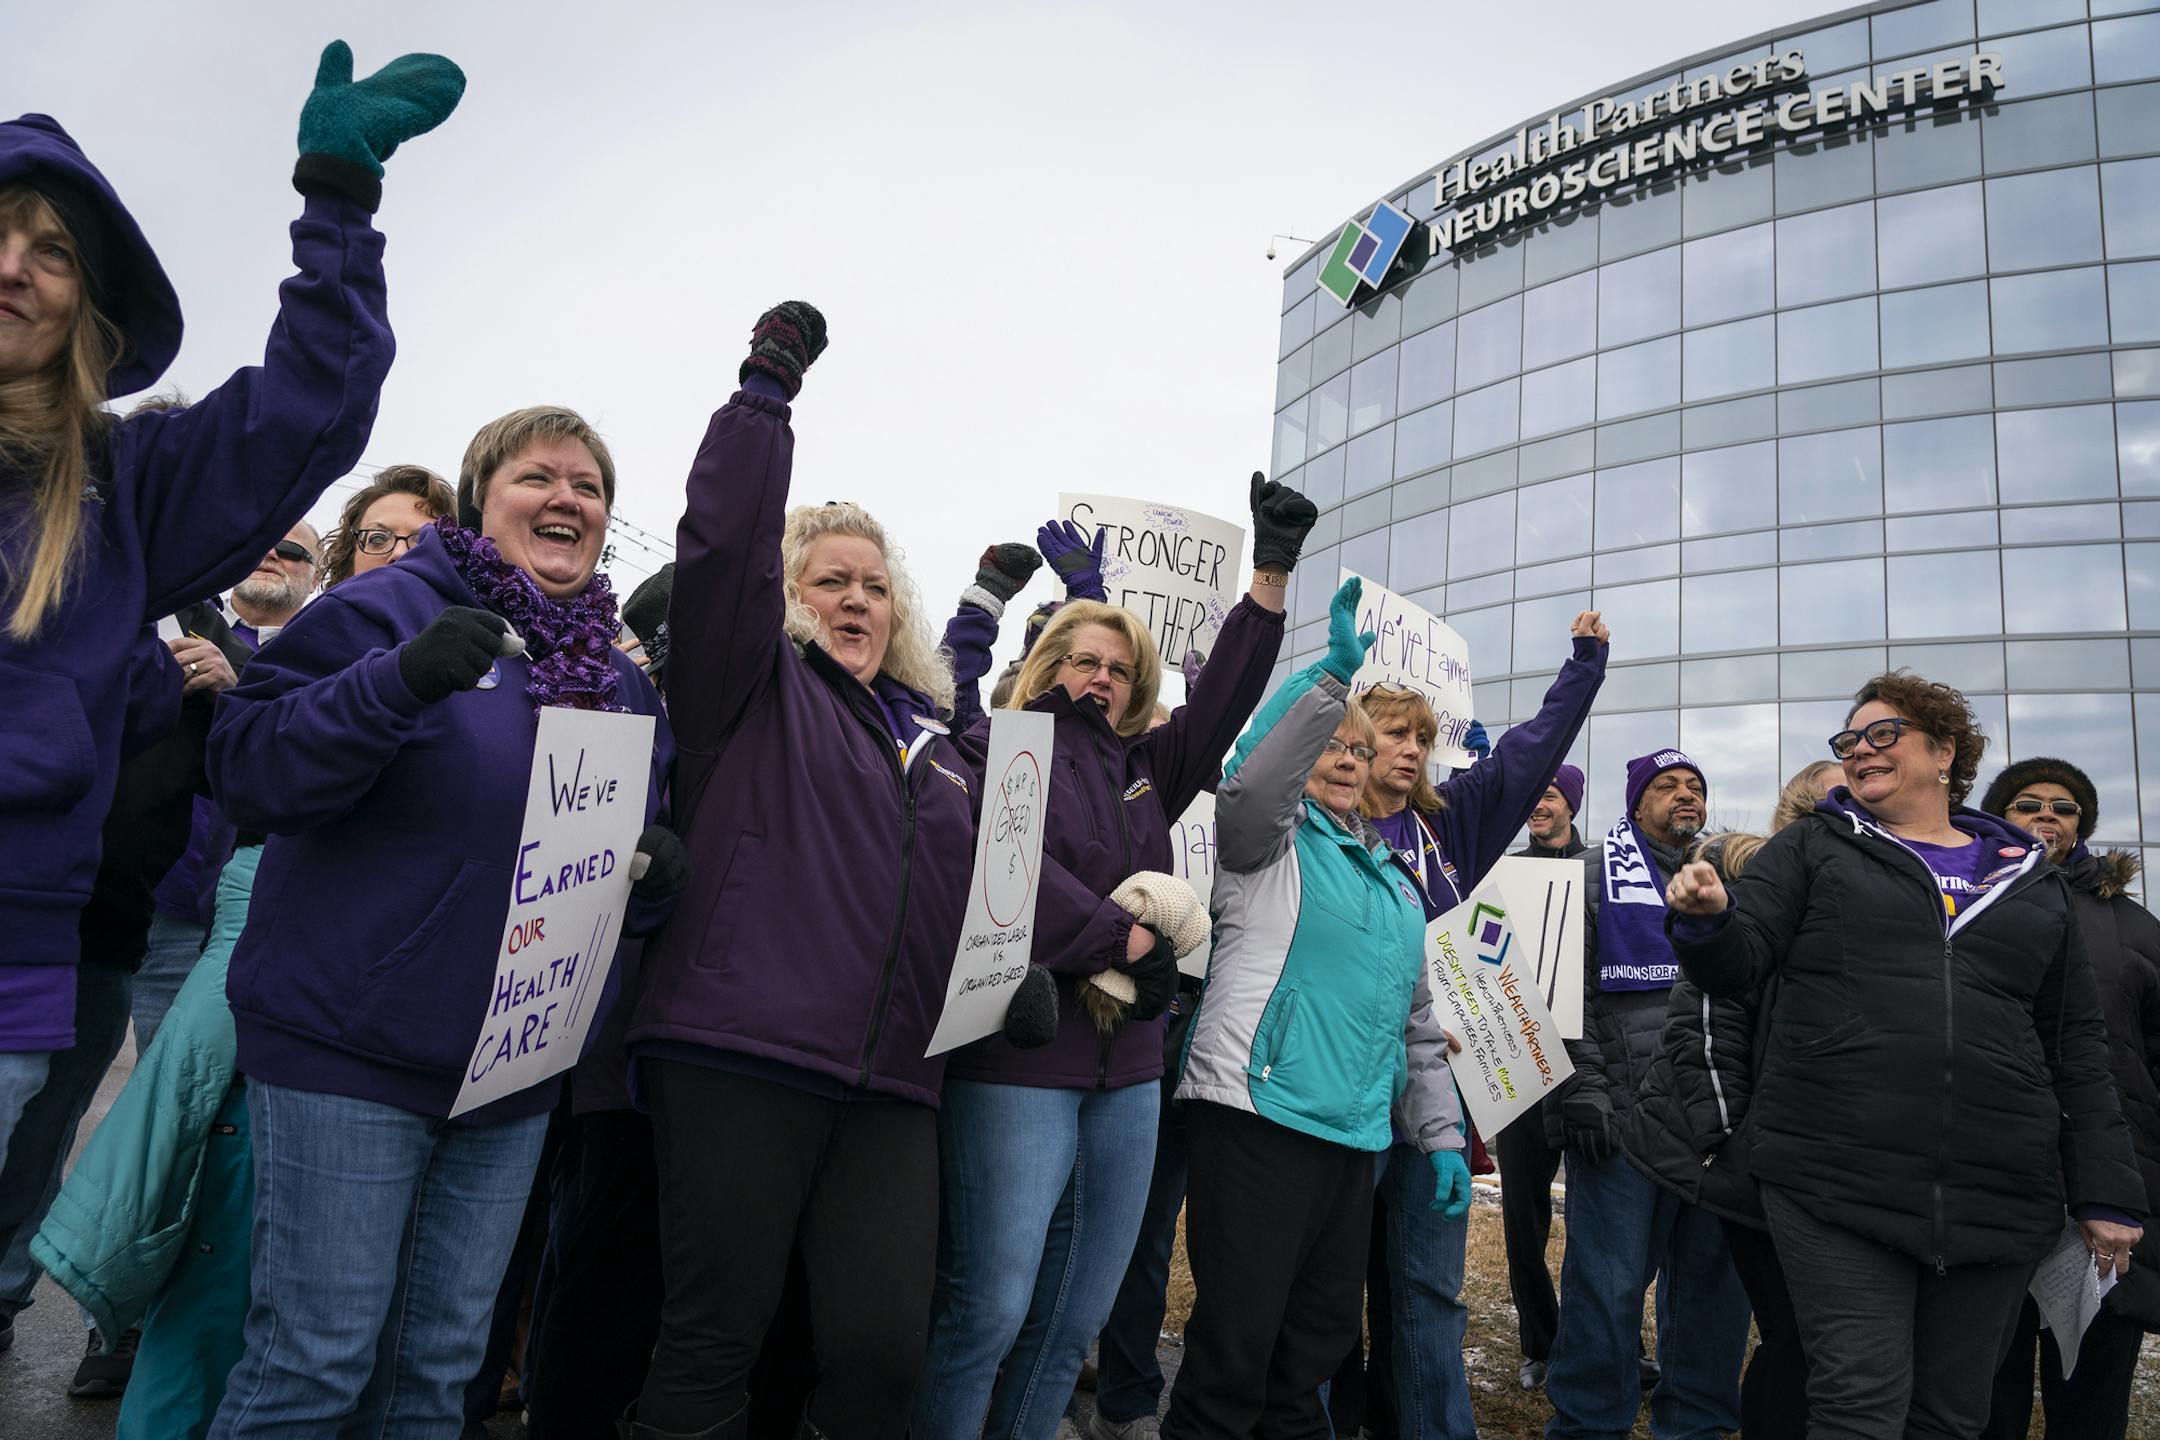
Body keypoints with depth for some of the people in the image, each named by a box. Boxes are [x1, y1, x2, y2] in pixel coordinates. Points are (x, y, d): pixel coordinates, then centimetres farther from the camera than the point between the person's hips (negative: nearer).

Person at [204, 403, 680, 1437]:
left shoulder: (620, 682, 13)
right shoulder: (391, 607, -5)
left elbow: (633, 866, 20)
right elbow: (245, 768, -14)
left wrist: (655, 876, -4)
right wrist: (396, 683, -28)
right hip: (350, 1053, -6)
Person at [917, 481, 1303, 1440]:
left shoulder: (1147, 768, 18)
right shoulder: (1001, 745, 1)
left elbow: (1225, 698, 9)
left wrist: (1271, 577, 0)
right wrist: (1122, 938, -13)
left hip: (1126, 1071, 6)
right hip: (1017, 1060, -6)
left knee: (1077, 1316, 12)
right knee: (990, 1305, -5)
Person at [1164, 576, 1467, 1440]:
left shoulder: (1391, 875, 21)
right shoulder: (1270, 837, 2)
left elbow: (1417, 1020, 22)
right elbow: (1253, 777, -23)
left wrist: (1442, 1134, 16)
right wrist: (1334, 673, -29)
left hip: (1356, 1134, 7)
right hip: (1258, 1114, -7)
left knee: (1321, 1334, 15)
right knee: (1237, 1340, -5)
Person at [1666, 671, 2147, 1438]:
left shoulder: (2030, 877, 14)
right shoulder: (1812, 848, 8)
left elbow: (2078, 1044, 15)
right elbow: (1738, 965, -1)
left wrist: (2107, 1193, 11)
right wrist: (1706, 920, -24)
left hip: (1997, 1194, 3)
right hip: (1837, 1179, -3)